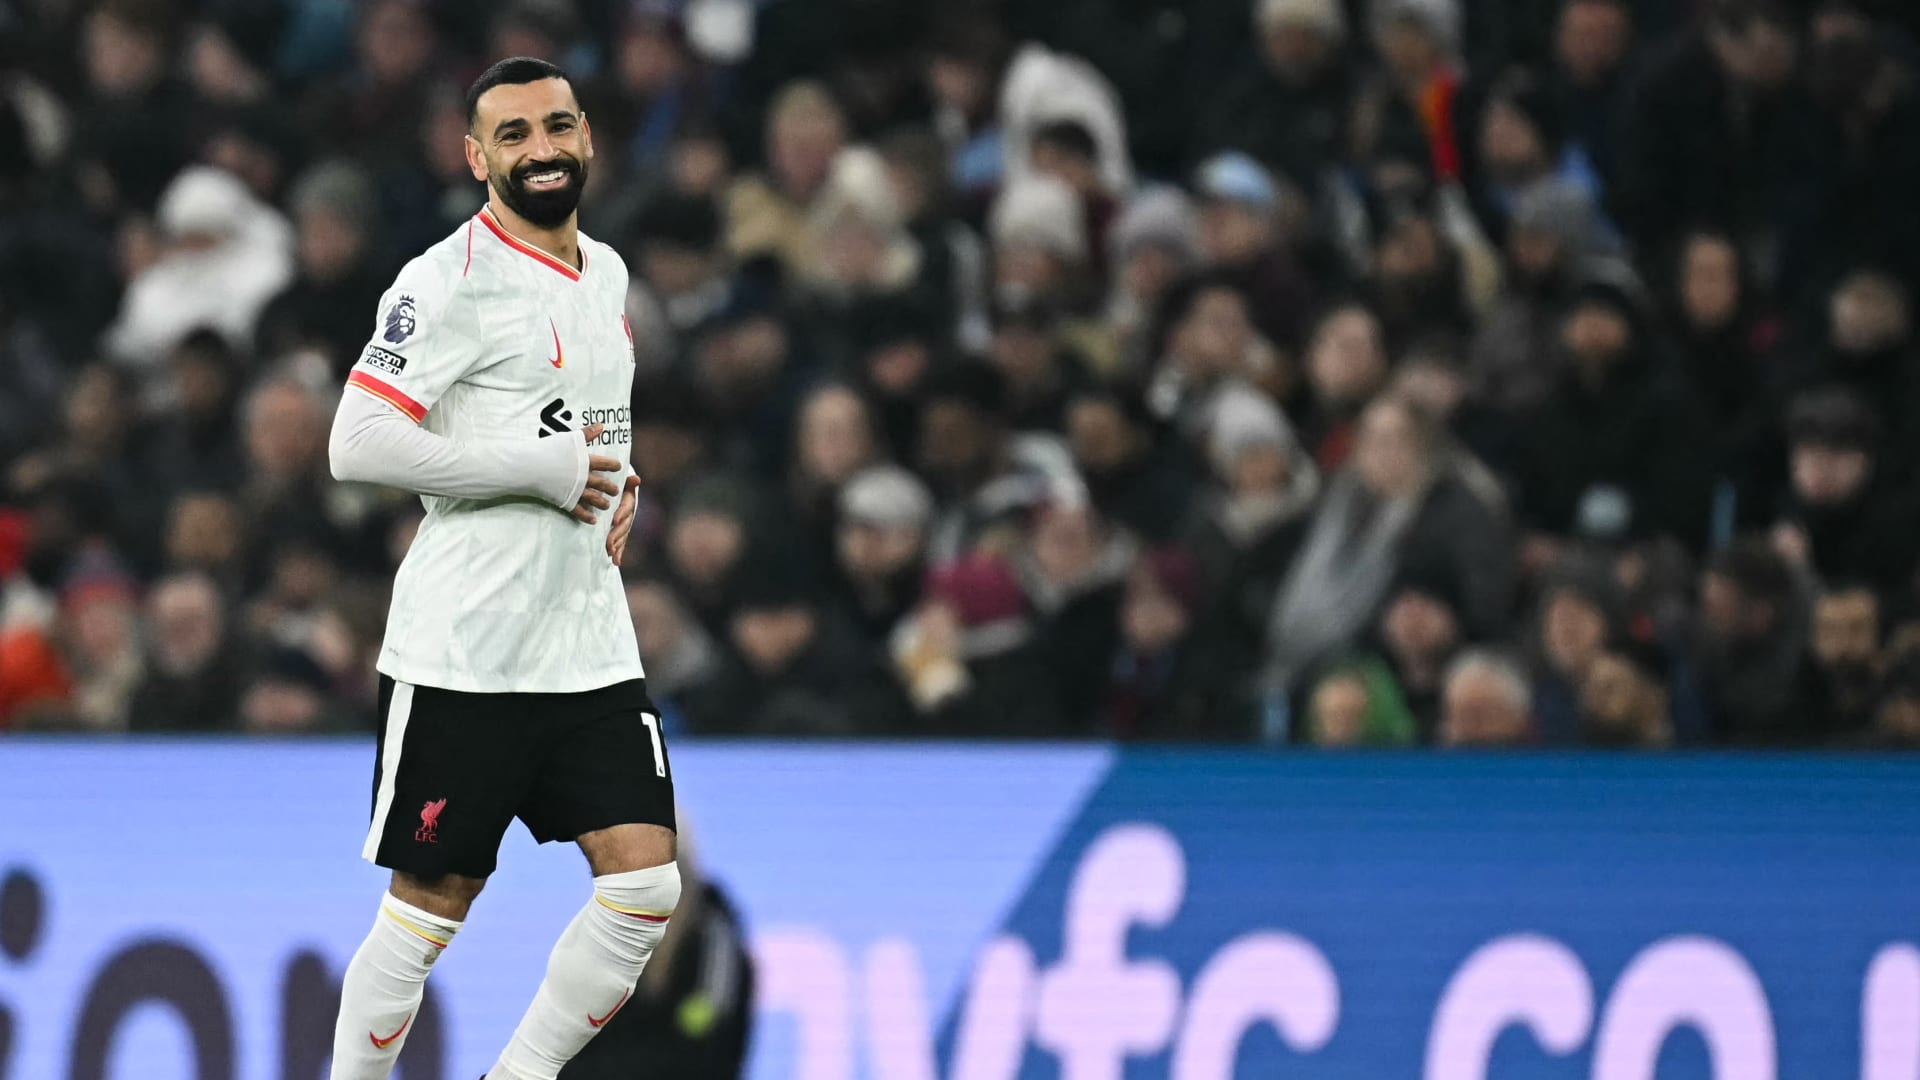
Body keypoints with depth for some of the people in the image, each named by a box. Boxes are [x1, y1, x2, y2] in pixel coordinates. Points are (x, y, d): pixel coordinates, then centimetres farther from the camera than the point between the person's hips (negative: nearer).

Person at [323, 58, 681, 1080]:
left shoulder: (606, 274, 13)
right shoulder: (449, 281, -11)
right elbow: (357, 442, -20)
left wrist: (616, 483, 9)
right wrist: (549, 472, -17)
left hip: (591, 645, 7)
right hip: (463, 654, -7)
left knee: (646, 885, -2)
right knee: (430, 903, -1)